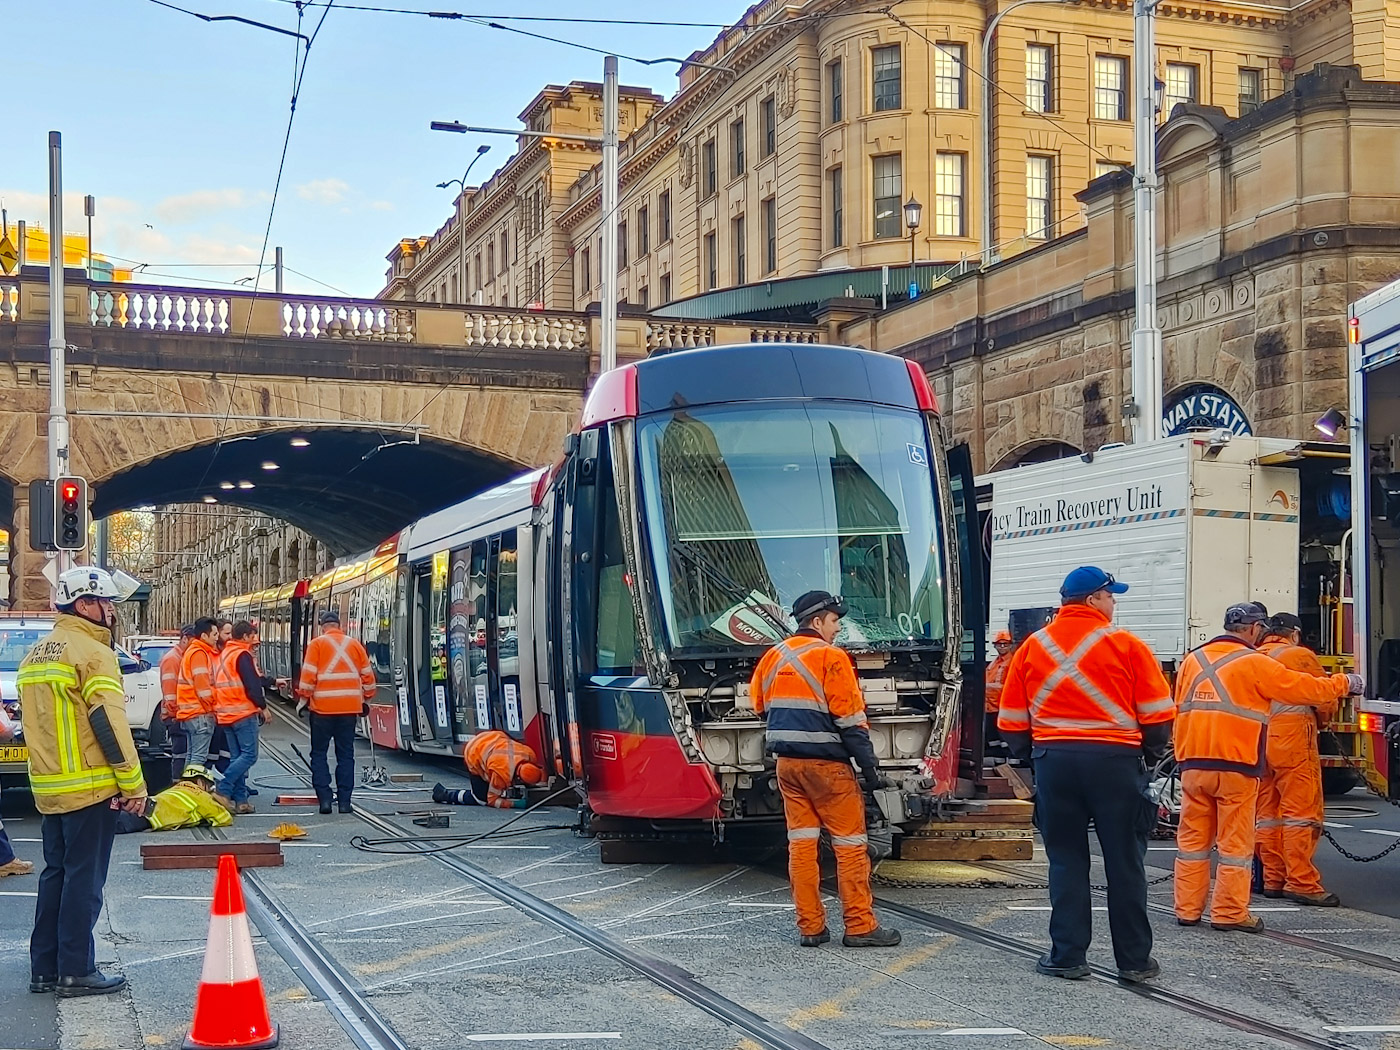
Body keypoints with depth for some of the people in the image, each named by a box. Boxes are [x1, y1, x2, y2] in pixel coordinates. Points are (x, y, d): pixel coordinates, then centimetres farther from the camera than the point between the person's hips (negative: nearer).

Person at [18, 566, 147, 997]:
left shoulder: (36, 655, 15)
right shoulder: (92, 653, -12)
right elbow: (109, 724, -18)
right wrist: (134, 785, -14)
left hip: (48, 788, 8)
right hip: (90, 788, -8)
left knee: (56, 875, 15)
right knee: (84, 880, -2)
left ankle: (44, 968, 18)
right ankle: (76, 972, 1)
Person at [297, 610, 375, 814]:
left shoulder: (317, 644, 0)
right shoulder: (355, 644, 9)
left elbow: (308, 675, -7)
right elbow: (367, 675, 11)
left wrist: (304, 699, 2)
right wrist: (366, 700, 22)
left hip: (323, 707, -3)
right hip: (349, 706, 3)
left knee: (319, 753, 7)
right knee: (345, 754, 8)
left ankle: (324, 798, -2)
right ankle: (344, 801, 5)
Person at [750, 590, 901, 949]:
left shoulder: (773, 657, 8)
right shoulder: (831, 657, -12)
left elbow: (759, 703, 16)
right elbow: (850, 718, -14)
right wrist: (870, 766, -10)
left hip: (787, 763, 6)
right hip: (826, 763, -6)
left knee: (801, 842, 8)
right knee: (850, 844, 1)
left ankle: (810, 927, 9)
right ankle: (860, 927, 2)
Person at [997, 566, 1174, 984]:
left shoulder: (1032, 647, 7)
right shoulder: (1127, 645, -2)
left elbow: (1011, 722, 7)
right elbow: (1158, 715, -2)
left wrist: (1030, 756, 20)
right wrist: (1148, 750, 15)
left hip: (1053, 760, 3)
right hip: (1114, 760, -2)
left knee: (1066, 861, 9)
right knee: (1125, 862, 6)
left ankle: (1067, 956, 9)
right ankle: (1135, 960, 10)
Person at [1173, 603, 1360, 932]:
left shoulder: (1192, 660, 11)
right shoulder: (1254, 664, -6)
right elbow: (1309, 690, -1)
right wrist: (1345, 683, 15)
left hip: (1193, 764, 5)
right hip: (1236, 767, -5)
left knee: (1193, 838, 10)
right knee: (1235, 841, 2)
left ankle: (1187, 909, 13)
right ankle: (1229, 913, 3)